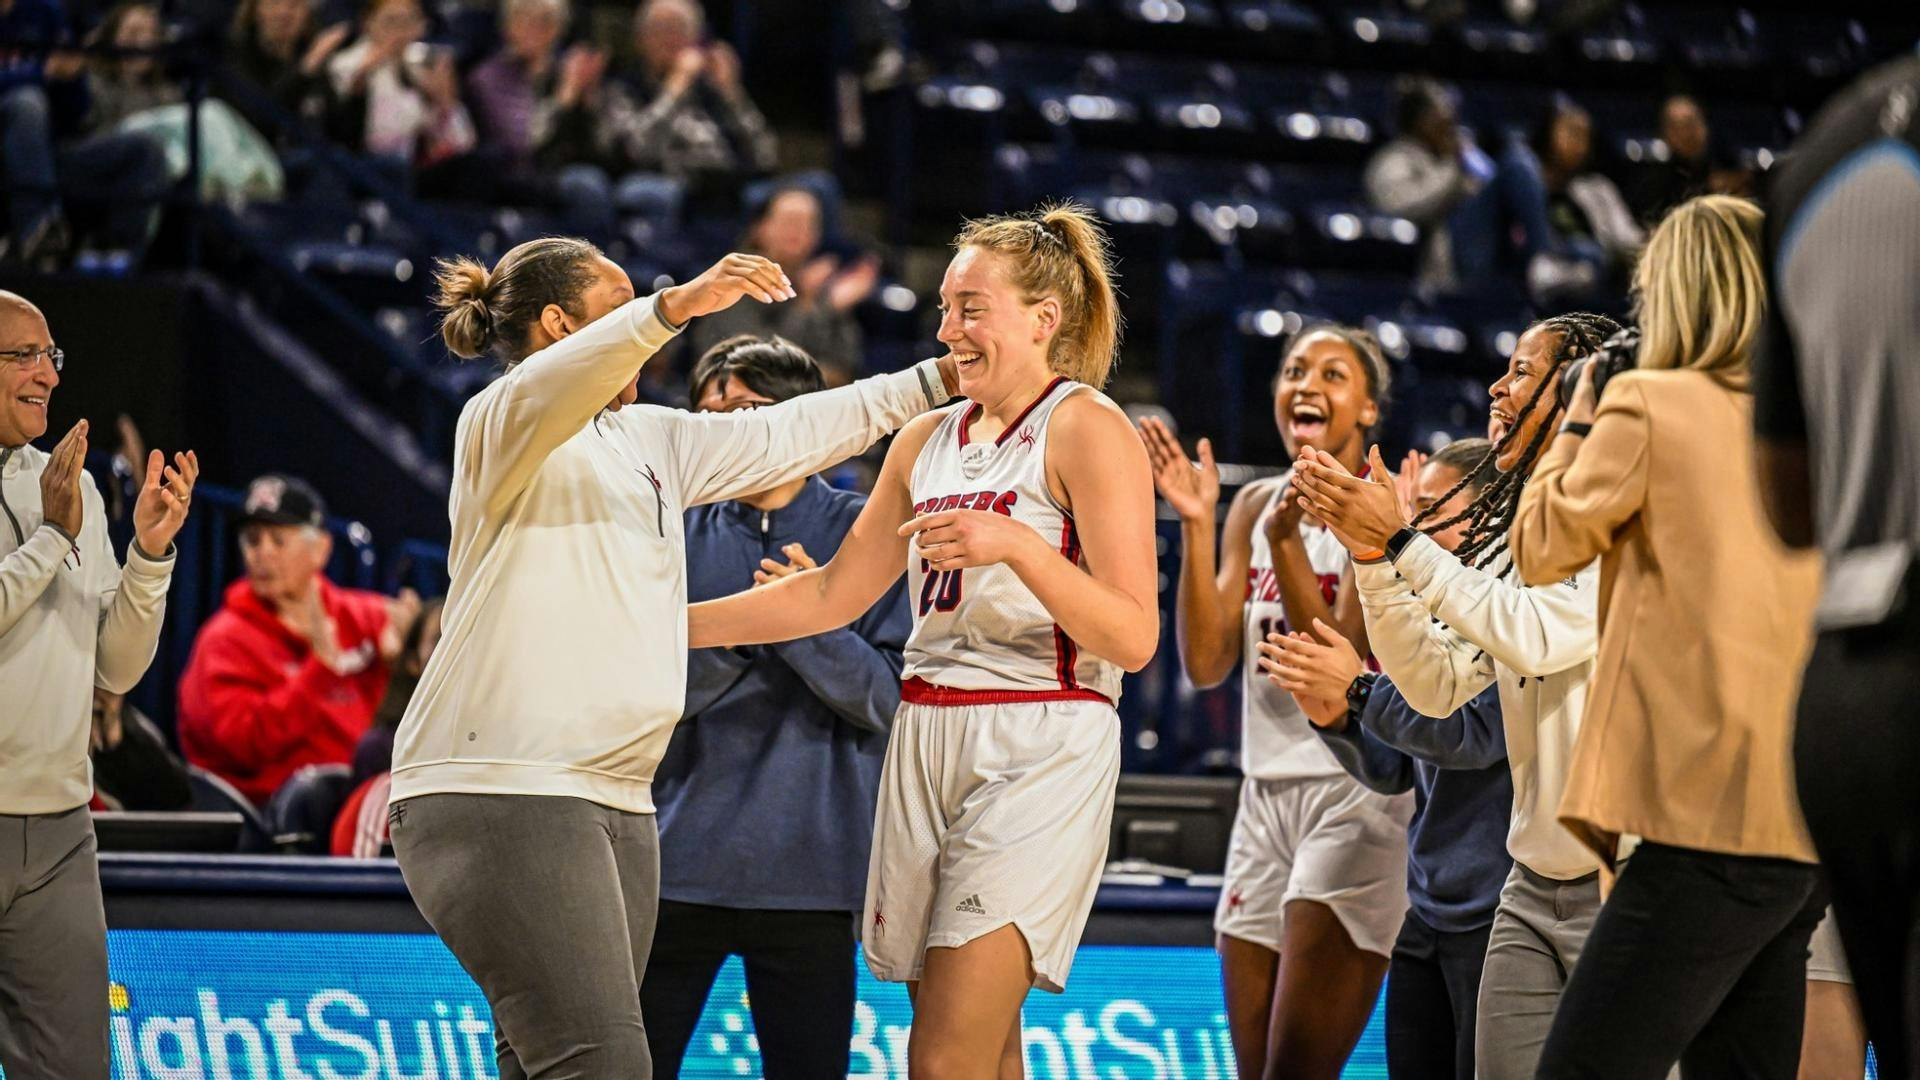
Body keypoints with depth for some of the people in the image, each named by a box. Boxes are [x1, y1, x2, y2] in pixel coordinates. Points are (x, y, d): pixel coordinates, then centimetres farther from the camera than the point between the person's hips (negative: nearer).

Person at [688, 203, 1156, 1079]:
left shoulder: (1086, 430, -6)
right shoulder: (927, 441, 16)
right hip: (927, 742, 7)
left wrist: (1016, 544, -26)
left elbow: (1133, 639, -13)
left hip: (1040, 751, -7)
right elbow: (834, 593, 20)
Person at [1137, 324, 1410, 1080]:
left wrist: (1289, 538, -26)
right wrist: (1196, 525, -6)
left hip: (1352, 796, -7)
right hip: (1266, 793, 7)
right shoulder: (1255, 507, 11)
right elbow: (1206, 663, 3)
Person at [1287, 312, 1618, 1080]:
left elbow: (1540, 636, -23)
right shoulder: (1514, 532, 14)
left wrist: (1401, 541, -18)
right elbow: (1438, 685, 9)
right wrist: (1372, 556, -3)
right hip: (1532, 891, 8)